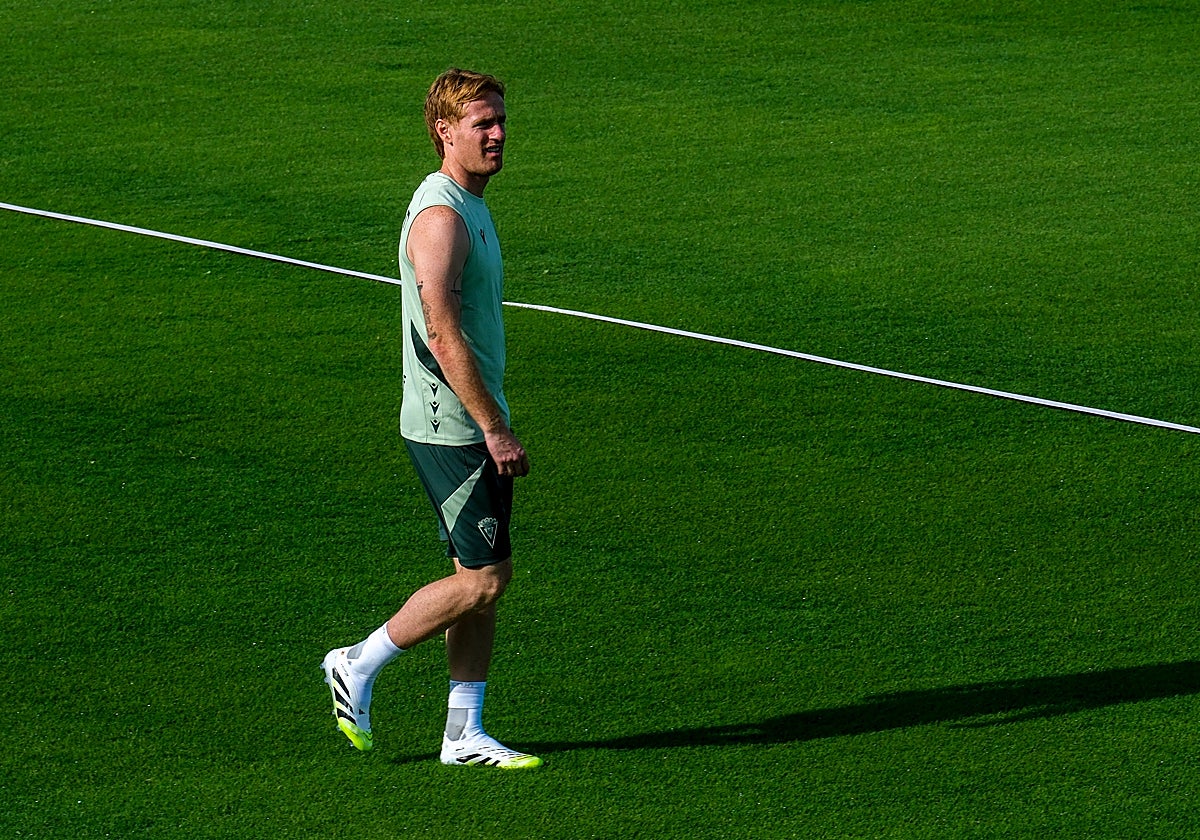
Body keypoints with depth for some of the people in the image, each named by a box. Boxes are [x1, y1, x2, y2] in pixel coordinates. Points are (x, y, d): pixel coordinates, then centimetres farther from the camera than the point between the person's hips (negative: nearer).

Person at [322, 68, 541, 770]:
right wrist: (495, 428, -23)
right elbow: (442, 335, -24)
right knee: (485, 578, -8)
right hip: (450, 429, -10)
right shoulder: (440, 216, -18)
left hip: (473, 426, 10)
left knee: (483, 579, 9)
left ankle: (466, 736, 14)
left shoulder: (472, 208, 15)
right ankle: (358, 668, 5)